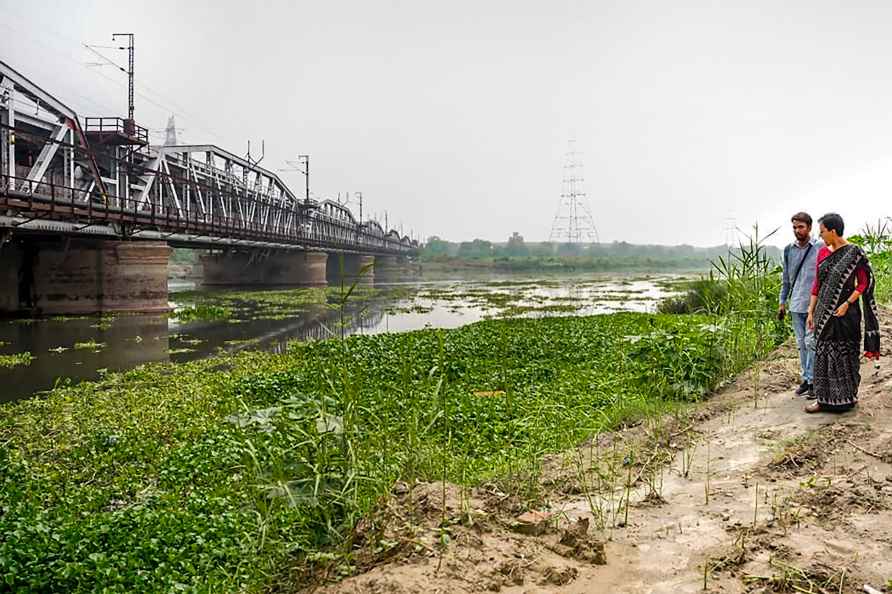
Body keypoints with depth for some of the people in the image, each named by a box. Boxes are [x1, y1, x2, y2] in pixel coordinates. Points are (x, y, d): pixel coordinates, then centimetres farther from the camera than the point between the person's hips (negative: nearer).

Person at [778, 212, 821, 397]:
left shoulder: (820, 248, -5)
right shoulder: (789, 250, 9)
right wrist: (782, 302, 13)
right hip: (796, 305, 5)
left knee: (811, 342, -5)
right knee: (801, 344, 11)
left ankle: (813, 381, 3)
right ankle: (805, 378, 20)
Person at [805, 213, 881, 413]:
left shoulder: (854, 253, -9)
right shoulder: (822, 252, 7)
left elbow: (864, 283, -8)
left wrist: (847, 304, -18)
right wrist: (811, 311, 8)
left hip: (845, 313, -5)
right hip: (824, 312, 5)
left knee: (845, 354, 3)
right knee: (823, 353, 7)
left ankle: (847, 397, 17)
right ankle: (824, 398, 14)